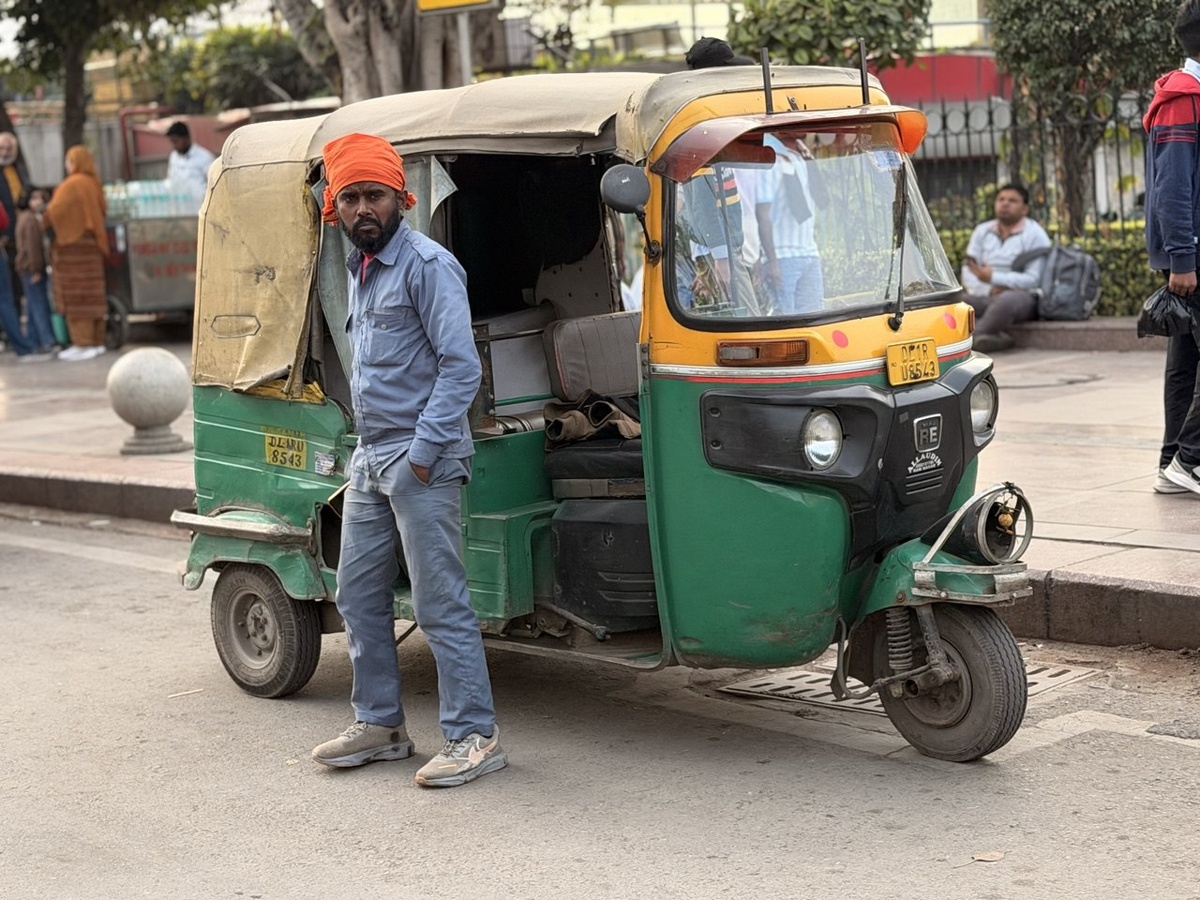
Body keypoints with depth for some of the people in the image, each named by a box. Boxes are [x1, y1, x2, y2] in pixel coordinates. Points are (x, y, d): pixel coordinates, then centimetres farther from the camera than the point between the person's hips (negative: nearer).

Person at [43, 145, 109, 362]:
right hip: (92, 244, 8)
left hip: (72, 246, -8)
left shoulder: (71, 185, -15)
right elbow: (102, 211, 15)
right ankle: (96, 341, 15)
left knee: (75, 295, -4)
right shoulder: (93, 184, 8)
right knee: (92, 294, 11)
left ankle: (83, 344, -4)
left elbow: (53, 213, -16)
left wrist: (44, 220, 3)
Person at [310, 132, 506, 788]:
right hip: (369, 460, 9)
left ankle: (474, 736, 2)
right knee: (357, 596, 14)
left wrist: (424, 450, -19)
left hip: (419, 461, -9)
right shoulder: (359, 269, 15)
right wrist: (370, 449, 19)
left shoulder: (426, 264, -12)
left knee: (441, 604, -6)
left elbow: (461, 366, -18)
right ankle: (380, 724, 26)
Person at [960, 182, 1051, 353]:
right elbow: (968, 274, 6)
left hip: (1022, 296, -5)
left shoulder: (1035, 234, -2)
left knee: (1006, 301, -41)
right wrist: (989, 290, -15)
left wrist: (993, 277, -20)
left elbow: (1035, 279, -13)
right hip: (985, 297, 5)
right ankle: (996, 337, -36)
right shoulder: (982, 231, 13)